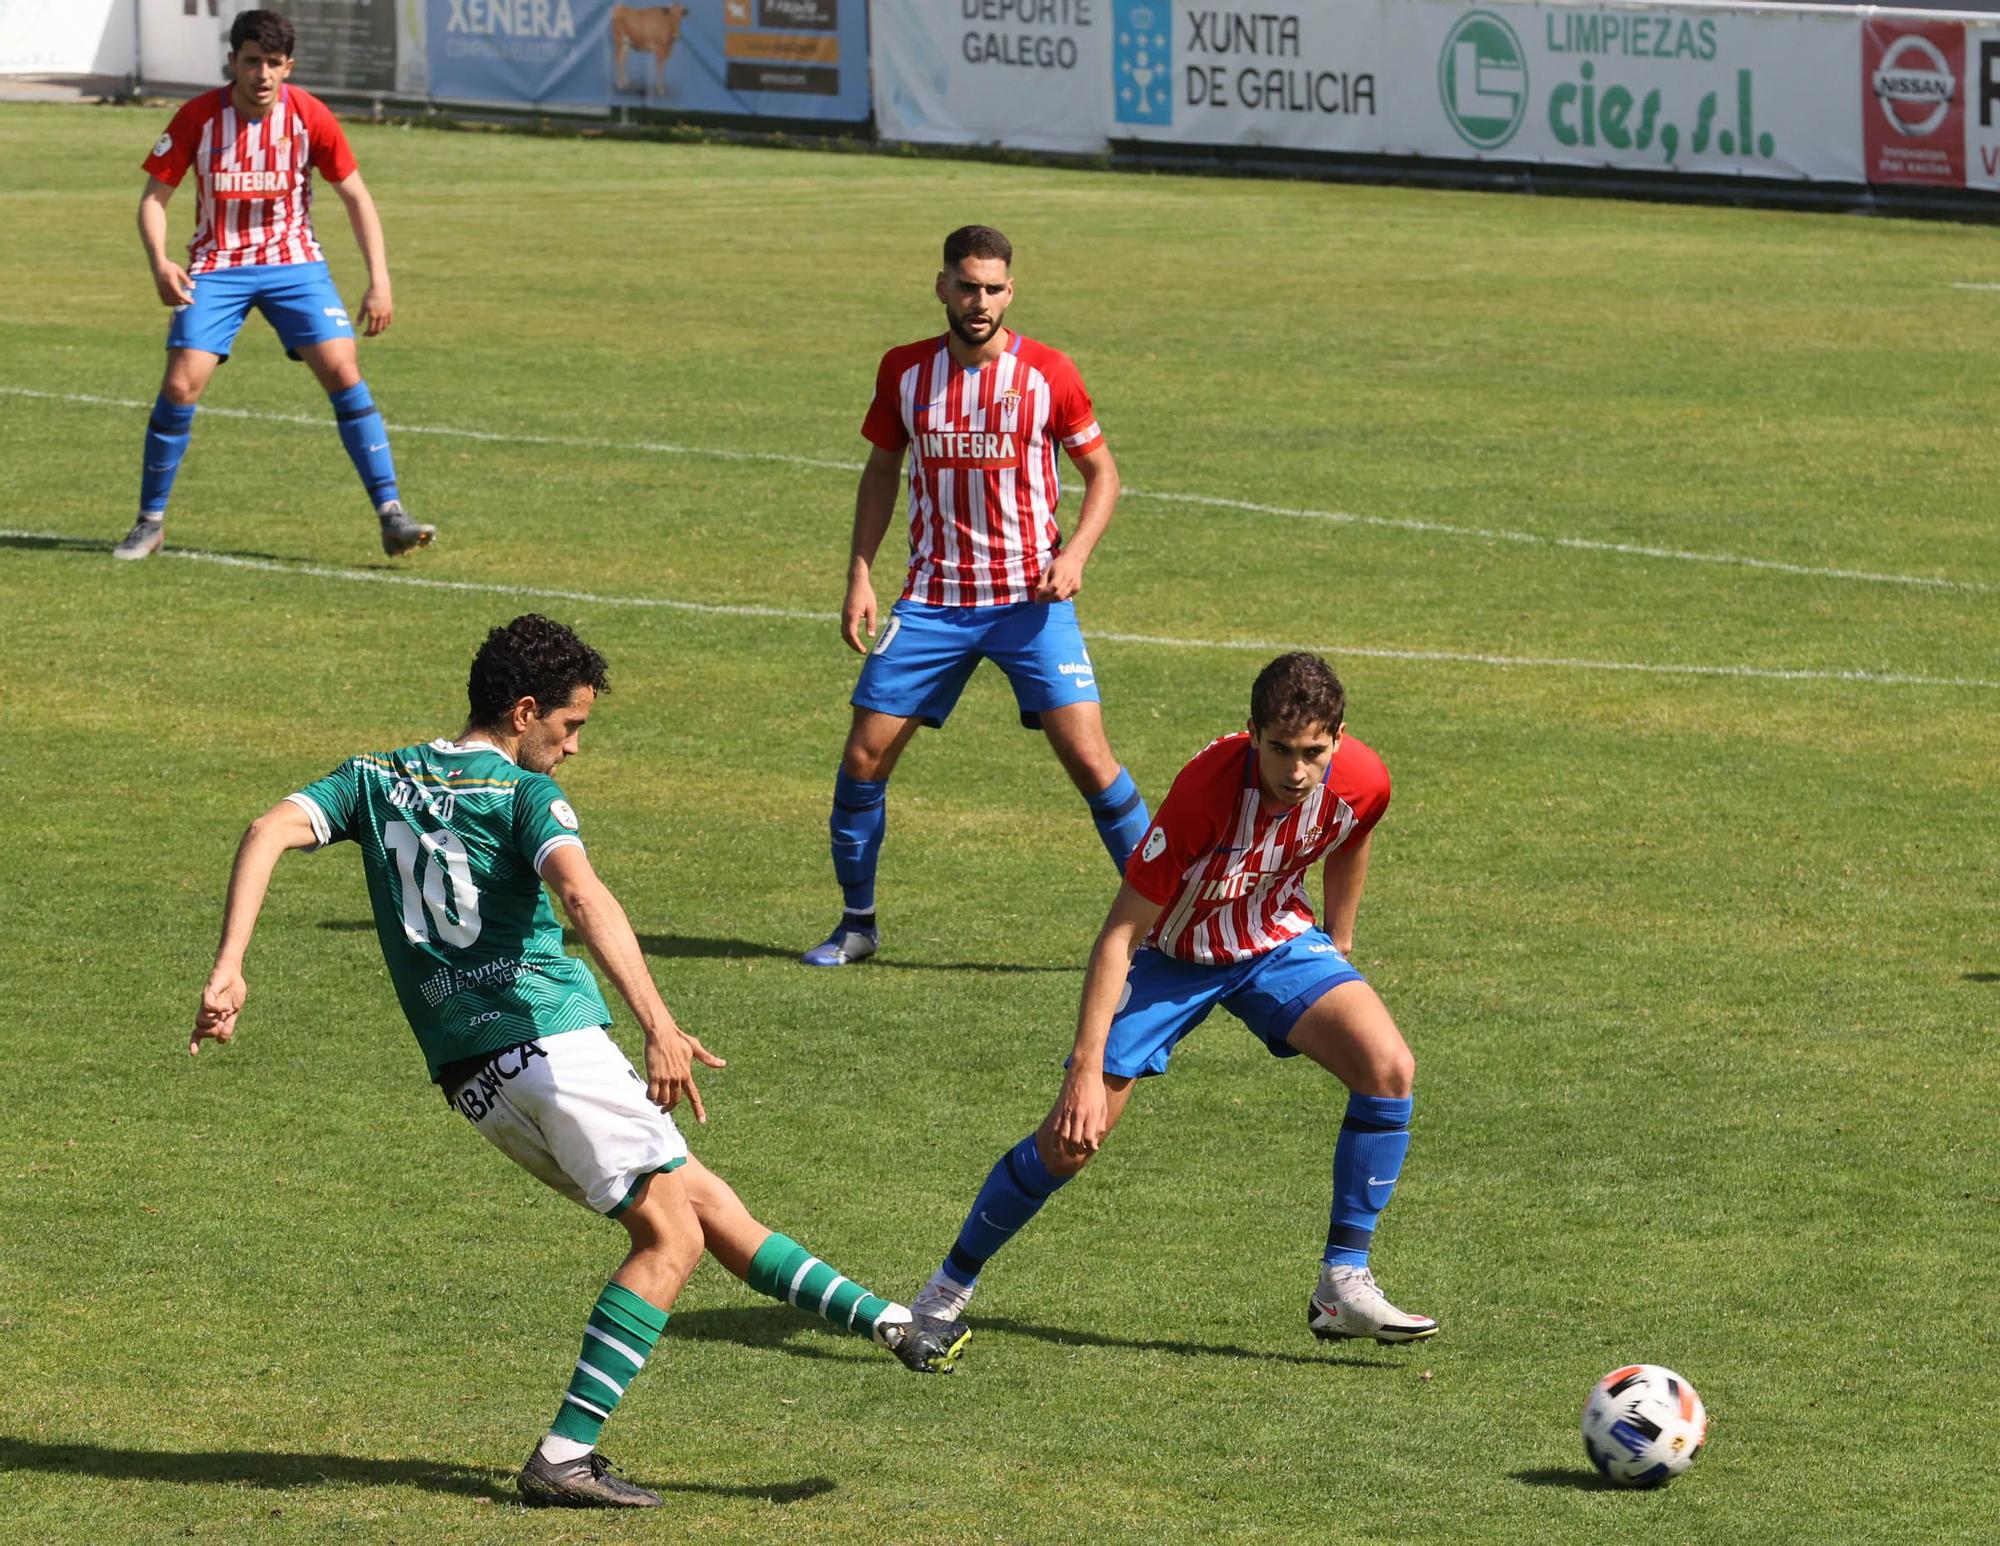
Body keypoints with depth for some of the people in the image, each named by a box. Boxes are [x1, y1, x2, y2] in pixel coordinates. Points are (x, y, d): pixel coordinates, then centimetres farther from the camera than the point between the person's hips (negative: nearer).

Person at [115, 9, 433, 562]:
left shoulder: (309, 116, -9)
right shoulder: (197, 118, -11)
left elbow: (355, 196, -2)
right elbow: (154, 196, -4)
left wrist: (380, 281, -10)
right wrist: (159, 262, -23)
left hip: (293, 262, 0)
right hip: (217, 266, 0)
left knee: (343, 371, -15)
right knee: (181, 386, -13)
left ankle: (391, 516, -13)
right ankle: (150, 522, 4)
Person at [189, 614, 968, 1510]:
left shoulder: (375, 781, 15)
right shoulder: (525, 795, -3)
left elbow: (270, 831, 0)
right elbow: (581, 893, -22)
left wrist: (228, 968, -7)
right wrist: (658, 1026, -32)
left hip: (472, 1081, 7)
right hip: (551, 1037, -7)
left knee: (706, 1204, 13)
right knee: (671, 1235, -1)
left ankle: (886, 1323, 15)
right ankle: (563, 1457, -8)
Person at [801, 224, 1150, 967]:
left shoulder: (1047, 372, -5)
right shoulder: (903, 371, 2)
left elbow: (1102, 472, 5)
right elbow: (881, 472, 15)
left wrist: (1075, 554, -11)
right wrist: (860, 576, 6)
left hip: (1030, 598, -3)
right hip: (932, 599, 3)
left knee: (1085, 751, -14)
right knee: (865, 753, -2)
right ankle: (856, 920, 18)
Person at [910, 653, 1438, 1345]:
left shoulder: (1363, 782, -23)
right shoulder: (1208, 787, -36)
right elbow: (1121, 931, -30)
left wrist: (1338, 944, 18)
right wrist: (1086, 1072, -33)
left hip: (1276, 942, 3)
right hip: (1170, 952, -3)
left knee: (1389, 1068, -21)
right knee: (1068, 1143, -6)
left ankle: (1343, 1287, -11)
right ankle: (950, 1285, 19)